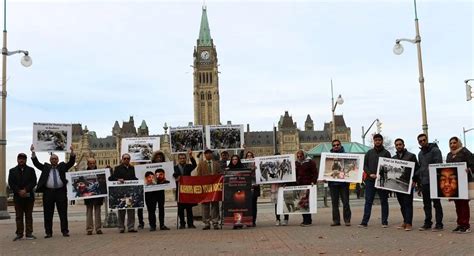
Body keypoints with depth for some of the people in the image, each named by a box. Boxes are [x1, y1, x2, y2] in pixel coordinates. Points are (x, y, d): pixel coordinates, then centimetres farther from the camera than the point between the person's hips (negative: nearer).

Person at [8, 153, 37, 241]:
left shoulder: (31, 170, 10)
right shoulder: (12, 171, 11)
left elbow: (34, 182, -1)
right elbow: (11, 183, 1)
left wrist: (25, 190, -15)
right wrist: (19, 191, -13)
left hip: (29, 196, 0)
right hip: (17, 196, 0)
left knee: (29, 215, 2)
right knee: (19, 216, 2)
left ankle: (29, 233, 5)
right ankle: (19, 234, 6)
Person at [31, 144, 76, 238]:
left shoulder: (62, 166, 12)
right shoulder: (45, 167, 13)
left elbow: (71, 162, 3)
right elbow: (36, 163, 8)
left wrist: (72, 152, -11)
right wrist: (33, 152, -3)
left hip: (61, 192, 0)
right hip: (48, 192, 1)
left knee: (63, 213, 1)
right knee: (48, 214, 2)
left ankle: (65, 231, 6)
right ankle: (48, 232, 8)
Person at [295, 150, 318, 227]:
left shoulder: (310, 162, -1)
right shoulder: (296, 163, 15)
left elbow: (315, 173, -3)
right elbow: (295, 174, 22)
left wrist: (313, 181, -14)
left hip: (308, 185, -6)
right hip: (300, 185, 6)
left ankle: (308, 220, -6)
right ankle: (305, 219, 12)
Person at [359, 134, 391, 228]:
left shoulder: (386, 153, 5)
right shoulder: (369, 153, 12)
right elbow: (365, 165, 10)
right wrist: (370, 174, -8)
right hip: (370, 180, 2)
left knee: (384, 201, 5)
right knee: (368, 201, -1)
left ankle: (384, 222, 10)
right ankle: (364, 222, -2)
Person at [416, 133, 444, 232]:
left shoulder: (435, 150, -6)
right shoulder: (420, 153, 17)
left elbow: (439, 164, -13)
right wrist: (416, 175, 8)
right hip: (424, 182, 7)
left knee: (436, 203, 0)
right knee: (426, 204, 11)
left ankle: (439, 224, 5)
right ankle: (427, 223, 18)